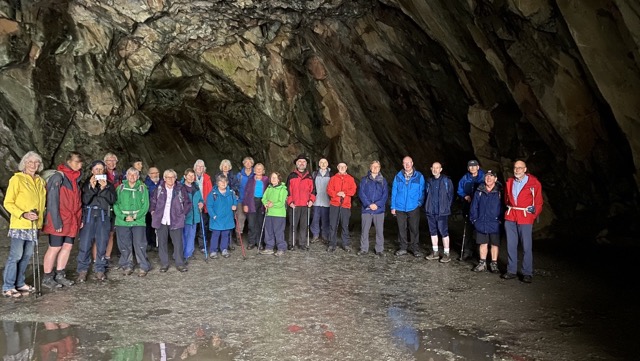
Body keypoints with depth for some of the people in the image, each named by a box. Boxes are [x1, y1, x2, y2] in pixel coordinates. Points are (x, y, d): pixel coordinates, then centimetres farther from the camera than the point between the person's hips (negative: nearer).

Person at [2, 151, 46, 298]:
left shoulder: (40, 181, 12)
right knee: (15, 255, -5)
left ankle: (19, 283, 22)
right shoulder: (17, 179, -5)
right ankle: (7, 287, 4)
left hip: (34, 225, 6)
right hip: (19, 224, -6)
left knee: (27, 255, 10)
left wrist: (40, 220, 13)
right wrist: (23, 214, -19)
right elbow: (8, 203, -7)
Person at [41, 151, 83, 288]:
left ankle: (59, 275, 21)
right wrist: (57, 222, -19)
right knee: (55, 248, 0)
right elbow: (52, 201, -17)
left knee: (67, 246, 10)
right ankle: (47, 278, 12)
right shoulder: (58, 177, -13)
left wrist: (80, 218, 10)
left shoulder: (76, 178, 12)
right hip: (59, 222, -7)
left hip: (72, 222, 7)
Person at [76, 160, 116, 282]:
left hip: (103, 216, 1)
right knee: (85, 243, -6)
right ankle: (82, 270, 3)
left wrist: (104, 188, -12)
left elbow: (112, 200, 0)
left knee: (102, 244, 0)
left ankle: (99, 270, 8)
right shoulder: (86, 184, 10)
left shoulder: (109, 185, 14)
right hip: (88, 215, -1)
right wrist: (92, 187, -15)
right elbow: (84, 200, -3)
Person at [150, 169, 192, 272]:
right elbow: (152, 201, 15)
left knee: (178, 242, 1)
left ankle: (180, 263, 11)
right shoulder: (159, 189, 3)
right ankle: (164, 263, 19)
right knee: (162, 242, 8)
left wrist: (183, 213, -1)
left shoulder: (180, 189, -1)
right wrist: (152, 211, 3)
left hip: (176, 220, -2)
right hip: (161, 220, 2)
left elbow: (188, 203, 6)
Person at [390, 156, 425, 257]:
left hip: (413, 208, -2)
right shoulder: (398, 176, 3)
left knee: (414, 229, 3)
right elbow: (394, 192, 5)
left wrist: (420, 203, -6)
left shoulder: (419, 176, -1)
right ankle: (403, 248, 19)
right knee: (401, 228, 8)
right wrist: (393, 207, 1)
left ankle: (414, 248, 16)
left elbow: (422, 192, 3)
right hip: (400, 208, 2)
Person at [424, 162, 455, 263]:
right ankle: (435, 252, 22)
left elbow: (450, 195, -2)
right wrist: (427, 206, 8)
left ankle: (446, 254, 5)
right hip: (430, 211, 5)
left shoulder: (446, 180, -5)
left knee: (443, 232, -4)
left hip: (442, 211, -5)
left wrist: (446, 207, -3)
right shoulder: (429, 181, 9)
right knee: (433, 231, 11)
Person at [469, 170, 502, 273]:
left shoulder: (499, 192, -6)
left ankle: (494, 264, 20)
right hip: (481, 223, 3)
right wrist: (474, 219, 2)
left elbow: (503, 207, -5)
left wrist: (501, 220, -9)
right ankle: (482, 263, 22)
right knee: (483, 244, 12)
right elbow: (474, 206, 6)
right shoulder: (479, 191, 3)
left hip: (494, 224, -2)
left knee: (494, 244, 8)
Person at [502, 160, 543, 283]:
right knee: (511, 245, 7)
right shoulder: (509, 182, 11)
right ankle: (511, 271, 16)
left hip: (525, 218, -4)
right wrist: (508, 210, 12)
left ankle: (527, 273, 7)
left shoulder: (534, 183, -2)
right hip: (510, 218, 4)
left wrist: (533, 213, -7)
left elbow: (538, 202, 1)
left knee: (526, 246, -2)